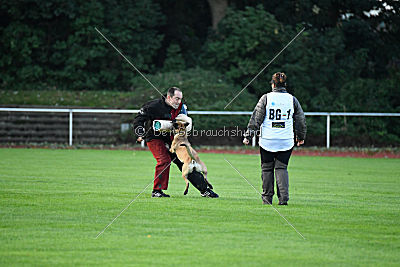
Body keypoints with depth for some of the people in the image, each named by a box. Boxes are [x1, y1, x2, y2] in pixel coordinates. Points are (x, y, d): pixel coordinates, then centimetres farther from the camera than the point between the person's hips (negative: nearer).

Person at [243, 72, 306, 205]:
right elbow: (301, 120, 12)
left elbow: (256, 118, -3)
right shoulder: (292, 99, 5)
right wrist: (301, 137, 25)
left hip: (267, 140, -1)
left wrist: (248, 135, 1)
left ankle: (267, 198, 13)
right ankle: (284, 197, -9)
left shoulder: (266, 98, -2)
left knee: (267, 168, 10)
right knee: (281, 168, 7)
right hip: (286, 141, 2)